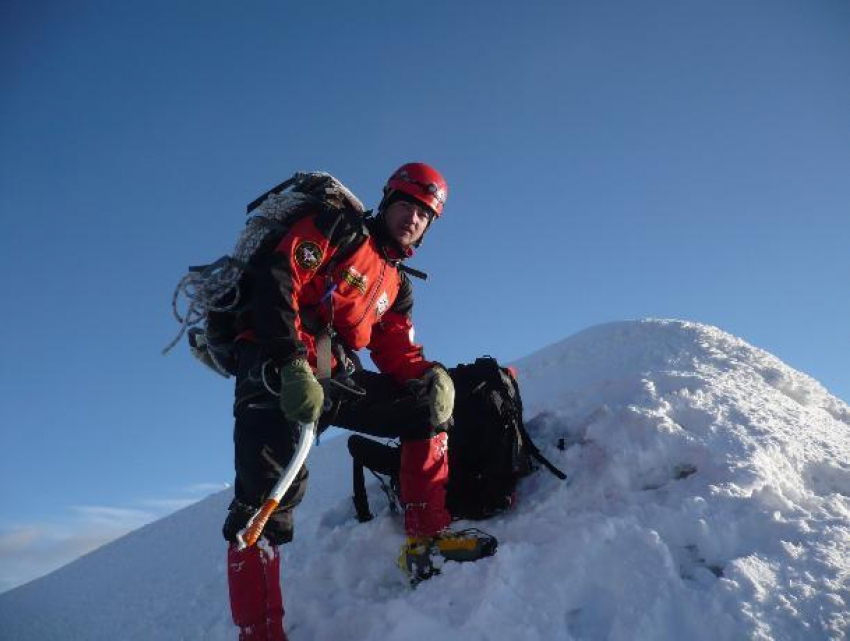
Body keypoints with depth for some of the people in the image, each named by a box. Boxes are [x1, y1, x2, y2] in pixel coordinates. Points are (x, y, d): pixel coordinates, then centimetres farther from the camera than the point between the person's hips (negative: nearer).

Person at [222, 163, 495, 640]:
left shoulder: (397, 285, 24)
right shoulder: (339, 230, 2)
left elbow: (399, 354, 17)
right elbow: (275, 282, -12)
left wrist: (429, 374, -8)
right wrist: (293, 365, -24)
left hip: (335, 376, 7)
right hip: (275, 365, -7)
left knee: (429, 402, 1)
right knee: (270, 494, -20)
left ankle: (427, 537, 1)